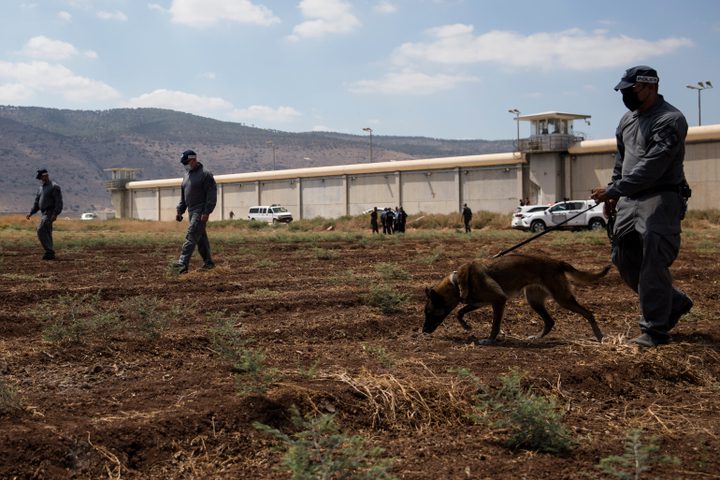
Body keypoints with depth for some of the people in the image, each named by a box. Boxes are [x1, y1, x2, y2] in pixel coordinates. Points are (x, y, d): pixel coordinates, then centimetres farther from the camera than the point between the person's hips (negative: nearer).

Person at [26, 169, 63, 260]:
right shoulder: (41, 188, 18)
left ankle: (49, 251, -18)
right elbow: (37, 203, 21)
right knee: (47, 234, 8)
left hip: (50, 213, -9)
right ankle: (51, 253, 12)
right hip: (44, 213, 9)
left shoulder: (54, 187, -8)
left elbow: (59, 202, -16)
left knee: (41, 230, -18)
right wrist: (31, 213, 10)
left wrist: (55, 214, -25)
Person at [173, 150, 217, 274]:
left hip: (200, 211, -9)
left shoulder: (205, 175, -10)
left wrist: (206, 212, -21)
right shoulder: (187, 175, 16)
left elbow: (212, 195, -15)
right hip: (191, 211, 9)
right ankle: (208, 262, 20)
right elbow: (183, 196, 23)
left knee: (191, 236, -16)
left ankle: (183, 263, -23)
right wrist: (180, 211, 16)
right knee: (201, 238, 12)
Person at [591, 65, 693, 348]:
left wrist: (613, 190, -24)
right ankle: (674, 303, 28)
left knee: (653, 263, -12)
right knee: (624, 260, 11)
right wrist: (612, 194, 19)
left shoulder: (670, 120, -16)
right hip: (629, 199, 9)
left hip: (661, 199, -9)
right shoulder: (628, 119, 13)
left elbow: (651, 168, -23)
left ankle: (655, 330, -1)